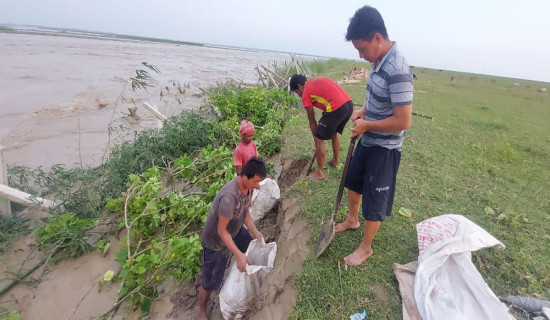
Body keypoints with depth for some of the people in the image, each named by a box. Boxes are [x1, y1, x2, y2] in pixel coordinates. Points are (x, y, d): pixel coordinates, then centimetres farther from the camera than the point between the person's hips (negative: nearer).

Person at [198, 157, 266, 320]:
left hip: (236, 230, 7)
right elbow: (221, 231, -31)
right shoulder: (229, 196, -41)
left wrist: (255, 232, -10)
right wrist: (238, 255, -29)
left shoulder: (248, 186, -15)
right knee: (211, 281, 12)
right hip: (216, 241, -7)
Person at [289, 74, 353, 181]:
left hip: (336, 109, -8)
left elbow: (312, 121, 9)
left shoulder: (306, 93, 6)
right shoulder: (317, 81, 26)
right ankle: (335, 160, 47)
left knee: (319, 139, 6)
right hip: (349, 104, 8)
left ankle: (320, 173, 16)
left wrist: (316, 137, 21)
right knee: (334, 133, 30)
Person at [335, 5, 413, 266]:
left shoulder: (397, 71, -27)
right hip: (367, 141, 9)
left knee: (374, 201, 7)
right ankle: (352, 220, 50)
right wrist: (362, 111, -1)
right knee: (353, 182, 25)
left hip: (384, 148, -9)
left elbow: (404, 121, -28)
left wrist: (366, 125, -18)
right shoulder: (378, 61, 1)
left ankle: (365, 247, 29)